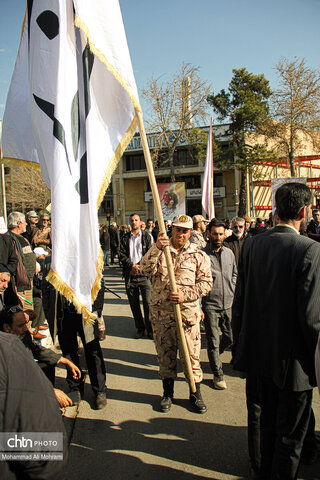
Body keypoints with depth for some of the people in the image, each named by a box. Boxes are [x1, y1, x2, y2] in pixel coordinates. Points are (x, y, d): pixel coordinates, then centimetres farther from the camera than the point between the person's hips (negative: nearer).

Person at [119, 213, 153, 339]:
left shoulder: (146, 236, 5)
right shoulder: (125, 238, 11)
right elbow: (122, 255, 3)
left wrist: (139, 267, -11)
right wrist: (132, 266, -11)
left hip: (144, 273, -3)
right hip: (130, 275, 3)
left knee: (148, 303, -5)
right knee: (134, 303, 8)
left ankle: (150, 329, 8)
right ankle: (140, 328, 21)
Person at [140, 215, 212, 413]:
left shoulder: (199, 255, 3)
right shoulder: (159, 251, 5)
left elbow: (206, 282, 0)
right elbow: (146, 269, -11)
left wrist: (185, 295, -13)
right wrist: (156, 248, -26)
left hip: (188, 311, -1)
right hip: (161, 311, 1)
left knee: (192, 354, 6)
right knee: (165, 354, 12)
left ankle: (196, 394, 25)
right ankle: (168, 393, 30)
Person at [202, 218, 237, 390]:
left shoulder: (229, 253, 6)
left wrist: (232, 291, 10)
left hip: (228, 305, 5)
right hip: (210, 306, -5)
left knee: (230, 337, 13)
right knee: (213, 341, 4)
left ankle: (215, 355, 43)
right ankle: (218, 374, 21)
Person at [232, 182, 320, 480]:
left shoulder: (251, 245, -4)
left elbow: (239, 302, 1)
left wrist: (240, 345, 12)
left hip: (261, 352, 6)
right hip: (294, 358, -5)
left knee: (268, 423, 26)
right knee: (291, 434, 15)